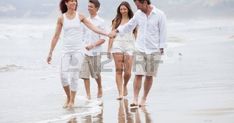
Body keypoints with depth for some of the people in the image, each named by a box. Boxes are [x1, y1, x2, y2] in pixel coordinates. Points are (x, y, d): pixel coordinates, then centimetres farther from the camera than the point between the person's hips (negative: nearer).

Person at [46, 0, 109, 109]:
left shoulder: (80, 16, 2)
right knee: (63, 75, -6)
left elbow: (93, 27, 0)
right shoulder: (61, 18, 3)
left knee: (74, 76, -3)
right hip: (66, 50, 1)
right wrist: (50, 53, 8)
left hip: (78, 50, -1)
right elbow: (56, 36, 8)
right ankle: (68, 97, 16)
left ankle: (72, 100, 9)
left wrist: (106, 34, -11)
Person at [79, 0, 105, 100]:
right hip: (84, 51, 4)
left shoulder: (100, 22, -5)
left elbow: (103, 39, -8)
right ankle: (88, 95, -1)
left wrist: (92, 45, -21)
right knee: (84, 74, -4)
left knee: (96, 74, 9)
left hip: (95, 52, -4)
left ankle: (100, 88, 35)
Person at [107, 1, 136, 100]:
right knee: (118, 70, -5)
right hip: (117, 45, 1)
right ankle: (120, 93, -4)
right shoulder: (116, 20, 9)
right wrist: (109, 48, 4)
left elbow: (136, 35, 10)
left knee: (127, 72, -6)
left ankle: (125, 85, 25)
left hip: (129, 46, 0)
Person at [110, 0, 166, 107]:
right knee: (138, 74, -8)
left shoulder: (159, 14, -7)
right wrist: (117, 30, -2)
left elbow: (162, 32, -4)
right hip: (140, 49, 2)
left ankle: (144, 99, 16)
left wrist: (161, 48, -6)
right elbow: (129, 26, 13)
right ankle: (135, 99, -10)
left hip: (154, 50, -2)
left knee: (149, 76, 5)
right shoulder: (138, 14, 4)